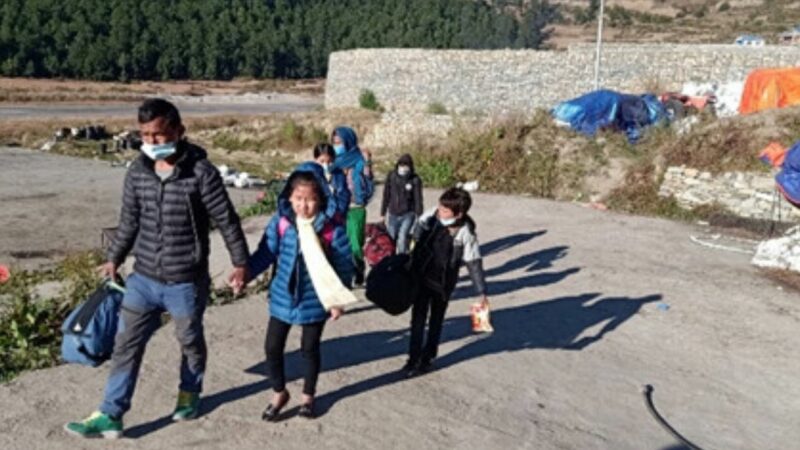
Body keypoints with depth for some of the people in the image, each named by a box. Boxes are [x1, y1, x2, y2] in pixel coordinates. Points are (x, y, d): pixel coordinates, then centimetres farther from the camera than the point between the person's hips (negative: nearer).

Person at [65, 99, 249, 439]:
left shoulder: (201, 172, -16)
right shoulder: (137, 171, -1)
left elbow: (226, 220, -9)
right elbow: (129, 221, 12)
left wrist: (240, 262, -3)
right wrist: (114, 259, 17)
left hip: (187, 282, -4)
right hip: (143, 278, 4)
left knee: (190, 341, 17)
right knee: (126, 344, 6)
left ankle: (189, 393, 42)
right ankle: (111, 415, 16)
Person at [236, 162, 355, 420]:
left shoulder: (333, 229, -15)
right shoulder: (280, 222, -9)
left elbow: (344, 265, -7)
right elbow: (265, 253, -3)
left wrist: (338, 300, -6)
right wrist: (245, 274, -16)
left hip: (316, 301, -2)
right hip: (283, 298, 2)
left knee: (309, 349, 15)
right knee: (272, 347, 9)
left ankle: (308, 395, 39)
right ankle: (279, 393, 34)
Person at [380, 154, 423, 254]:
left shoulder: (415, 180, -10)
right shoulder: (391, 176, -3)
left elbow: (418, 200, -5)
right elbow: (386, 196, 5)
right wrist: (383, 213, 10)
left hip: (408, 215, -3)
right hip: (393, 214, 3)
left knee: (402, 237, -18)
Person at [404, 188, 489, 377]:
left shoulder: (465, 233, -22)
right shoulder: (432, 216, -15)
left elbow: (474, 263, -16)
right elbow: (418, 234, 4)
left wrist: (482, 292, -17)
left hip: (443, 283, -2)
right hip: (421, 277, 2)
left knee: (436, 321, 15)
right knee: (418, 318, 7)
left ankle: (427, 358, 32)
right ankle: (413, 358, 19)